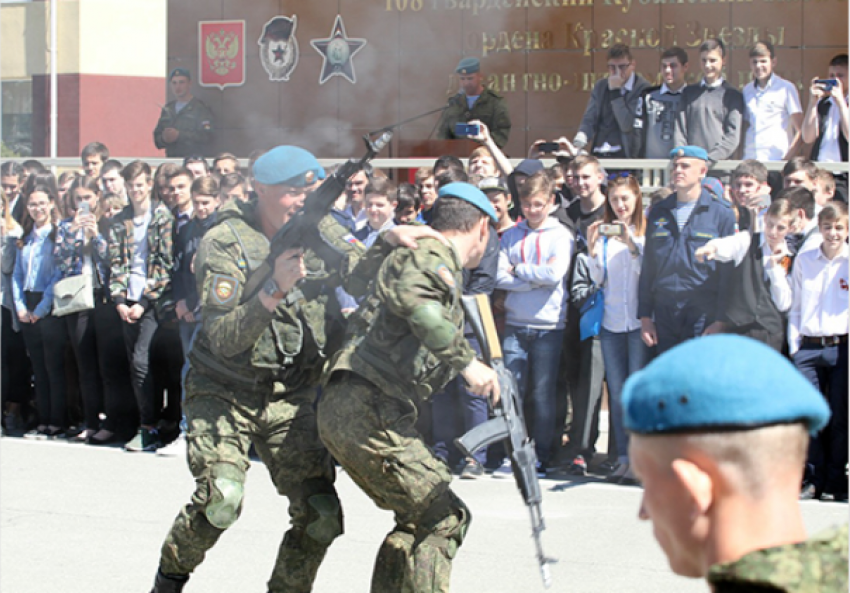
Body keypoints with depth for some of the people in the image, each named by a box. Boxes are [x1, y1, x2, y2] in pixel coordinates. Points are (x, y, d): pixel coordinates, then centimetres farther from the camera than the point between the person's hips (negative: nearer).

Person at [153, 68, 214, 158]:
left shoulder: (200, 108, 0)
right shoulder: (168, 109, 18)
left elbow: (206, 136, -11)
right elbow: (157, 137, 19)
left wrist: (179, 135, -15)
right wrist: (164, 139, -4)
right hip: (172, 161, 4)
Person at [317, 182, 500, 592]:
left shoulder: (420, 254, 26)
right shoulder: (435, 255, -5)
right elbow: (413, 301, -28)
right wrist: (466, 361, -24)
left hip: (341, 410, 10)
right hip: (368, 410, -10)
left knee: (415, 519, 21)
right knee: (443, 520, -8)